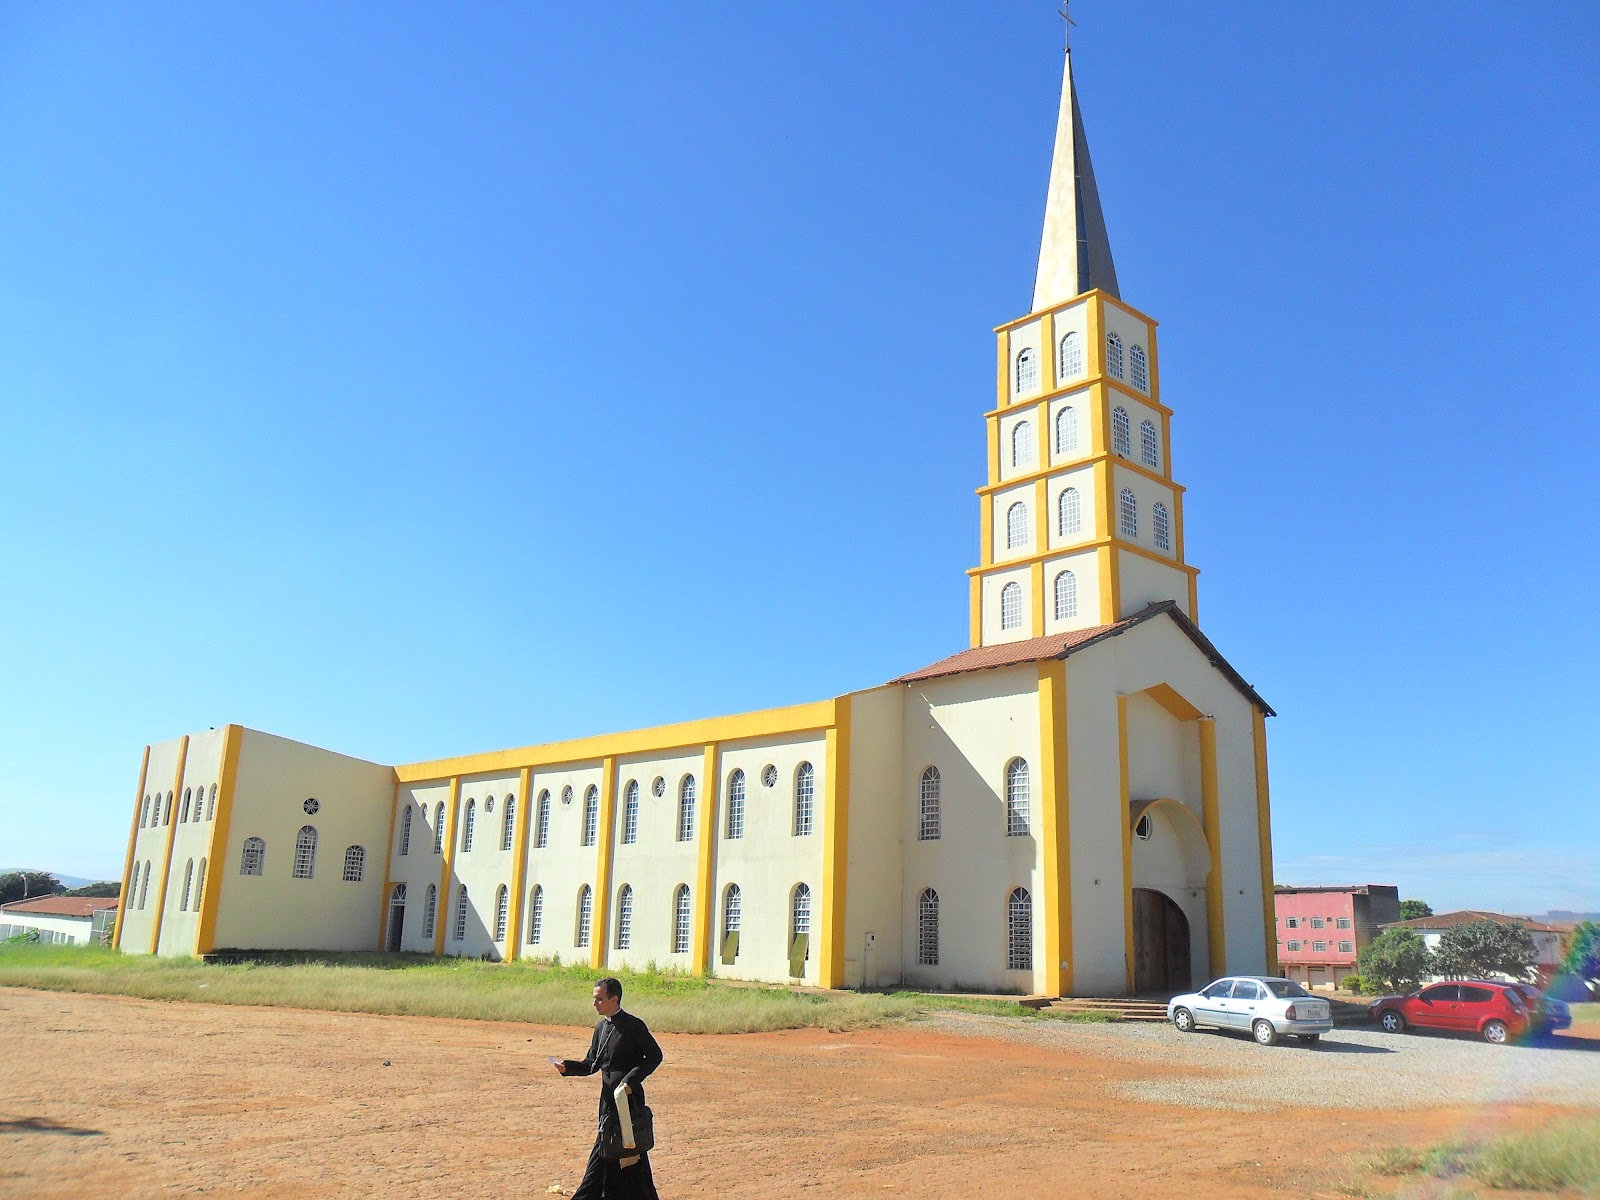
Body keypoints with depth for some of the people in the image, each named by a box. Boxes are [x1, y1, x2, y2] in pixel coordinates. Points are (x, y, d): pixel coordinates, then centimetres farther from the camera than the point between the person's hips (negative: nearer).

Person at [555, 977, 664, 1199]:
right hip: (608, 1099, 7)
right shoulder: (600, 1027, 10)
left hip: (629, 1098, -7)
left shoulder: (633, 1025, -12)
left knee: (629, 1153, -2)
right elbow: (591, 1064, 13)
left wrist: (631, 1080, -19)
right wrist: (568, 1067, -4)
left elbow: (654, 1055, -11)